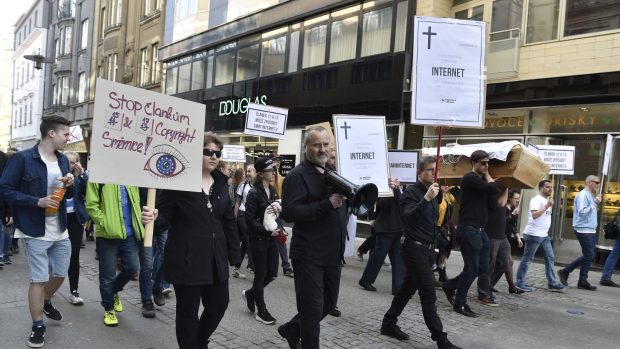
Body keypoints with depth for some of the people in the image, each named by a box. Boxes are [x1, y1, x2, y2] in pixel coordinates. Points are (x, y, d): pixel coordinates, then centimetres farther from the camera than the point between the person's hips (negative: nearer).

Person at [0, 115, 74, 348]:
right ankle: (38, 327, 18)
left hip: (61, 231, 6)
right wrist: (37, 201, -22)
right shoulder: (22, 159, -12)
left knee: (60, 274, 17)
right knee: (39, 279, 2)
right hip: (36, 232, -6)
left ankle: (46, 302, 46)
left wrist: (70, 183, -7)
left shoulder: (63, 160, 7)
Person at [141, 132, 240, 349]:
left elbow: (229, 221, 10)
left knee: (219, 304, 14)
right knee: (188, 311, 6)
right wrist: (153, 217, -33)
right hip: (186, 258, -6)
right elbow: (165, 212, -9)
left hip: (216, 258, 6)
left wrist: (234, 255, 8)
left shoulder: (221, 183, 7)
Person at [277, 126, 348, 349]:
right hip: (309, 255, -8)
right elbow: (288, 212, -23)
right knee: (312, 309, 2)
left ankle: (291, 329, 40)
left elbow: (341, 207, 21)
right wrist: (328, 204, -26)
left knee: (329, 303, 20)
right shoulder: (297, 175, -12)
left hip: (333, 253, 8)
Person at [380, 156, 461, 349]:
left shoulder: (432, 192, 13)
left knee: (408, 288, 15)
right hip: (415, 248, -9)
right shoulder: (411, 192, -13)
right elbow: (408, 217, -31)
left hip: (428, 249, 9)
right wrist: (426, 199, -40)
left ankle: (388, 323, 26)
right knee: (428, 294, -7)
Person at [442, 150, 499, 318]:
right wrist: (487, 175, -5)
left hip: (479, 230, 9)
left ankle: (450, 285, 25)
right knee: (472, 269, -3)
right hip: (469, 230, -9)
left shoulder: (480, 180, 17)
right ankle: (459, 304, 11)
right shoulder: (470, 178, -12)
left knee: (483, 268, 12)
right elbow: (493, 190, -22)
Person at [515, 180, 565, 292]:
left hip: (544, 235, 9)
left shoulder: (547, 200, 16)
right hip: (534, 234, -9)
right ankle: (520, 282, 6)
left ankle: (552, 283, 13)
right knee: (527, 259, -2)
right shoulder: (536, 199, -13)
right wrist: (547, 206, -25)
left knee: (550, 258, 8)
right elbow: (534, 215, -26)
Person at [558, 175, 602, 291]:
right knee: (588, 256, -8)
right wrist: (595, 203, -19)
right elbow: (582, 211, -22)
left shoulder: (591, 195, 17)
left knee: (589, 256, 9)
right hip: (584, 230, -10)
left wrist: (597, 203, 7)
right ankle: (565, 272, 3)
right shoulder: (583, 195, -13)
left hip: (590, 230, 10)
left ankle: (583, 281, 13)